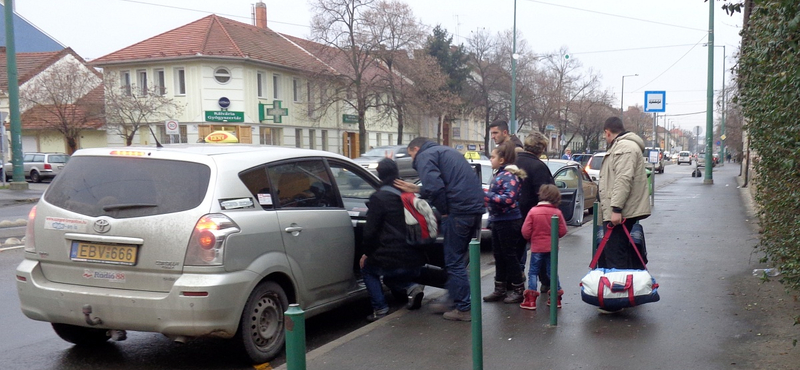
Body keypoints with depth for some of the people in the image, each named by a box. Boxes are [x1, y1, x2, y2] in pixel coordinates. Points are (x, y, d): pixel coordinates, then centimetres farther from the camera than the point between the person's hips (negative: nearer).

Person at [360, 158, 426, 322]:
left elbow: (370, 230, -9)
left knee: (367, 268, 24)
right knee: (392, 279, 34)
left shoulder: (379, 198, -9)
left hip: (392, 261, -6)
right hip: (416, 262, 6)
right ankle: (411, 287, 2)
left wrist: (367, 253, 6)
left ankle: (380, 309, 8)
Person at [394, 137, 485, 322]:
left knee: (454, 261, 1)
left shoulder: (425, 156, 0)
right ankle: (454, 301, 27)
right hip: (475, 208, 9)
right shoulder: (447, 152, 28)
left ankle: (463, 309, 5)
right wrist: (416, 189, 25)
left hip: (459, 212, -9)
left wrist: (444, 211, -5)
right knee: (458, 259, 19)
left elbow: (434, 186, -17)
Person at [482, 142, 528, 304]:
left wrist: (486, 195, -25)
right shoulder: (500, 174, 11)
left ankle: (518, 290, 11)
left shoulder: (509, 176, -17)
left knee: (510, 256, 0)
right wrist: (485, 194, 7)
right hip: (498, 220, 10)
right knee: (499, 255, 14)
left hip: (508, 222, -10)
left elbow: (509, 199, -27)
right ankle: (500, 289, 24)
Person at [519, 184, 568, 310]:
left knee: (533, 272, 7)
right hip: (552, 247, 2)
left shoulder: (533, 211, -11)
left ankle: (531, 299, 3)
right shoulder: (557, 212, -8)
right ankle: (556, 298, 20)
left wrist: (531, 238, 11)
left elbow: (525, 231, -10)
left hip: (537, 248, -2)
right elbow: (563, 231, -3)